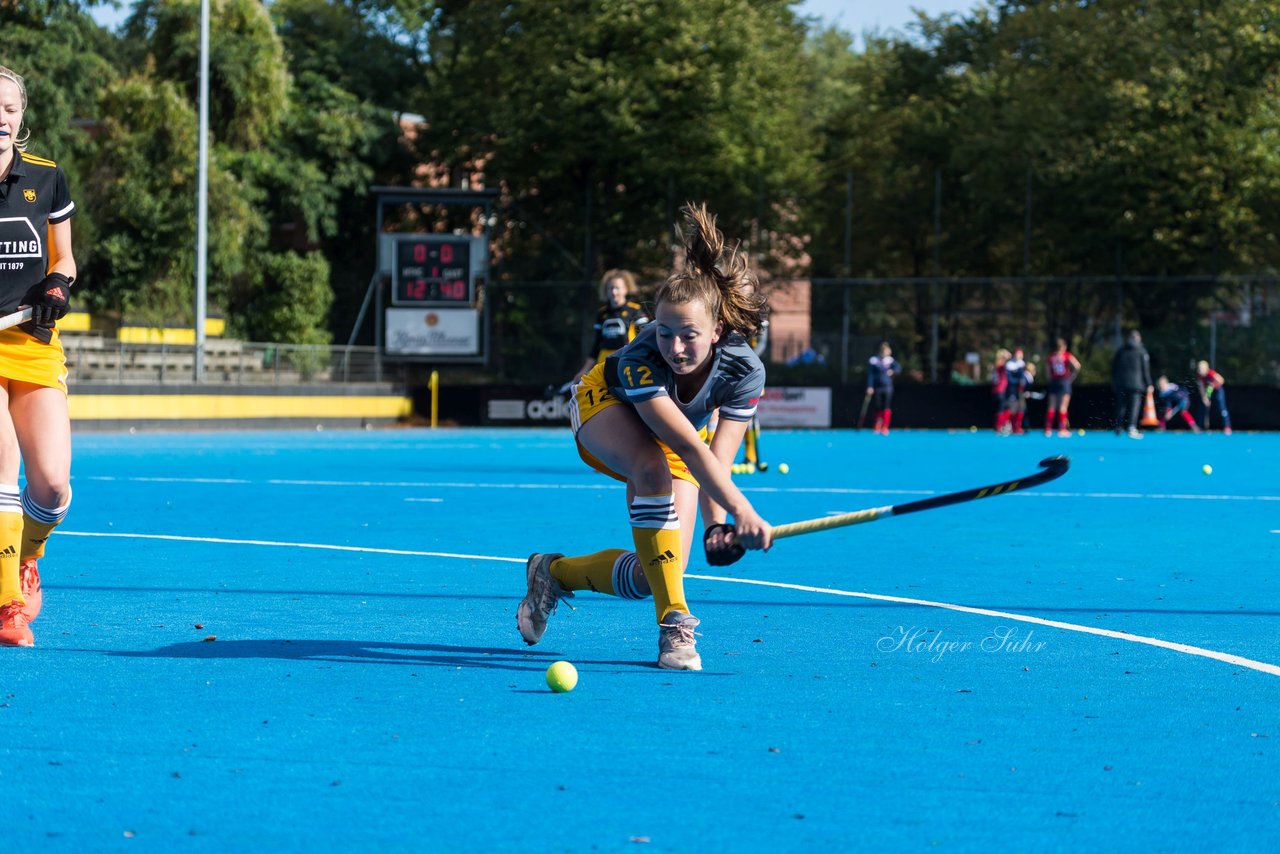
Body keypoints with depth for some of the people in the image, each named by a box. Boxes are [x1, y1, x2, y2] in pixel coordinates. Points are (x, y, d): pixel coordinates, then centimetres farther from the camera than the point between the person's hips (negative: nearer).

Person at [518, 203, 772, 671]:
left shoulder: (746, 370, -32)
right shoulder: (640, 359, -41)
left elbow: (718, 458, -35)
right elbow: (690, 447, -50)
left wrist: (717, 525, -52)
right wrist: (741, 509, -62)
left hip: (671, 442, 4)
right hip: (605, 406, -4)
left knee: (650, 577, -11)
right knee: (654, 469, -40)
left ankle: (556, 572, 19)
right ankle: (674, 623, -33)